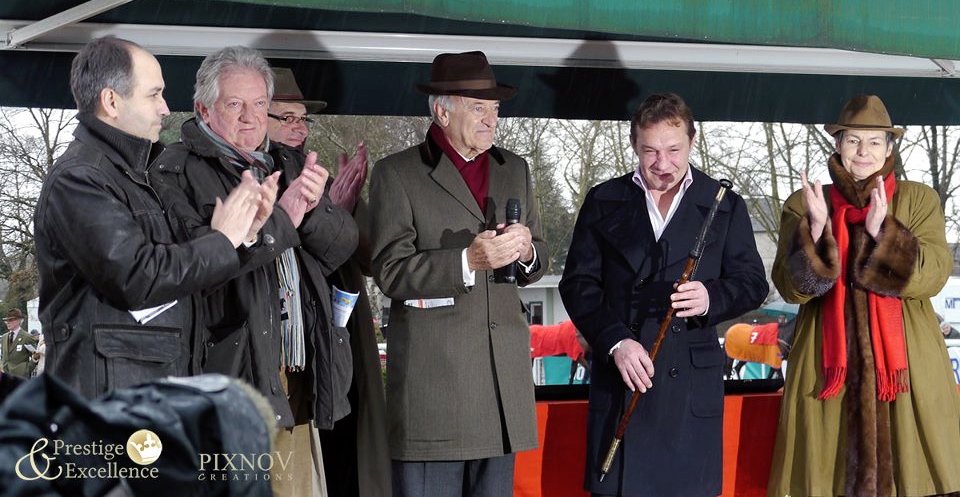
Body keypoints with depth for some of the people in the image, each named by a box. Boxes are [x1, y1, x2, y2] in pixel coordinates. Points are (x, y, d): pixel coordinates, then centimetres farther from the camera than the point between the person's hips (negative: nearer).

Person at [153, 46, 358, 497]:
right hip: (228, 372, -6)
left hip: (295, 374, 6)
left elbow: (343, 245, 13)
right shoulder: (178, 171, -3)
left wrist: (314, 207, -8)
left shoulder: (286, 166, 18)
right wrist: (280, 218, -14)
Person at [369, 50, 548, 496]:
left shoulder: (514, 170, 17)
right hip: (432, 372, -5)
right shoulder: (396, 174, -1)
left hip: (504, 371, 5)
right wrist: (469, 260, -21)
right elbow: (390, 273, -9)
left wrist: (526, 252, -5)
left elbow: (537, 262, 19)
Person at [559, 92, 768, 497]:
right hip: (620, 375, 0)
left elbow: (752, 282, 7)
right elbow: (578, 282, 4)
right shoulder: (604, 201, 9)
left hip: (692, 383, 0)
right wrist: (615, 341, -11)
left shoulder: (726, 206, 9)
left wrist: (712, 299, -16)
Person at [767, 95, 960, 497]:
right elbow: (790, 287, -1)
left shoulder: (919, 200, 9)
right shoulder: (804, 204, 9)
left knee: (905, 465, -4)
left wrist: (883, 232, -19)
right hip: (830, 366, 0)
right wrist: (816, 229, -16)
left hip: (905, 366, 0)